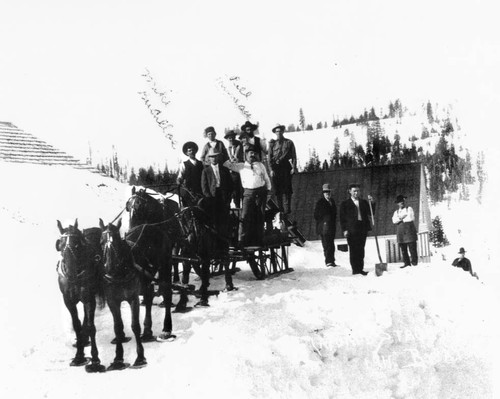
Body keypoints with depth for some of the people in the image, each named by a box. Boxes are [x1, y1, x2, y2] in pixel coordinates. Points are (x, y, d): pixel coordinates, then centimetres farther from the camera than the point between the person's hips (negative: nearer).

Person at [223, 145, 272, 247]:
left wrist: (268, 191, 11)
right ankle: (242, 241, -8)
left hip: (261, 192, 2)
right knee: (245, 217, -11)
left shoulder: (260, 165, 14)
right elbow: (229, 164, 5)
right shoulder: (241, 166, 10)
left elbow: (266, 179, 17)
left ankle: (258, 241, 15)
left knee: (260, 217, 5)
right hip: (248, 193, -2)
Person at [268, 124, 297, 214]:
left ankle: (287, 208, 1)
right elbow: (270, 157, 7)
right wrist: (271, 169, -3)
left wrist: (294, 167, -4)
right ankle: (279, 208, 9)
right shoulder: (272, 143, 10)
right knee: (277, 189, 1)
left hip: (286, 167, -1)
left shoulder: (289, 142, 8)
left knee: (287, 188, -4)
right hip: (276, 167, 1)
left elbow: (293, 155, 5)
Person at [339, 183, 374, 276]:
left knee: (361, 250, 6)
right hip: (351, 230, -4)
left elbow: (371, 213, 11)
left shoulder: (364, 202, 17)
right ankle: (355, 270, 1)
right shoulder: (345, 204, 4)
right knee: (353, 250, -3)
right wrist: (344, 230, -10)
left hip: (363, 229, 4)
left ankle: (360, 269, 12)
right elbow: (342, 218, 0)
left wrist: (371, 203, -2)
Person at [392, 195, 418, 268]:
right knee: (403, 249, 2)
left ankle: (414, 262, -5)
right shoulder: (396, 212, 19)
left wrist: (401, 218, 1)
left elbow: (411, 218, -6)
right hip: (400, 231, 4)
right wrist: (402, 218, -11)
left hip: (409, 231, -4)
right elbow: (394, 220, 2)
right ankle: (407, 263, 5)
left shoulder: (409, 209, 8)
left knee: (412, 248, -7)